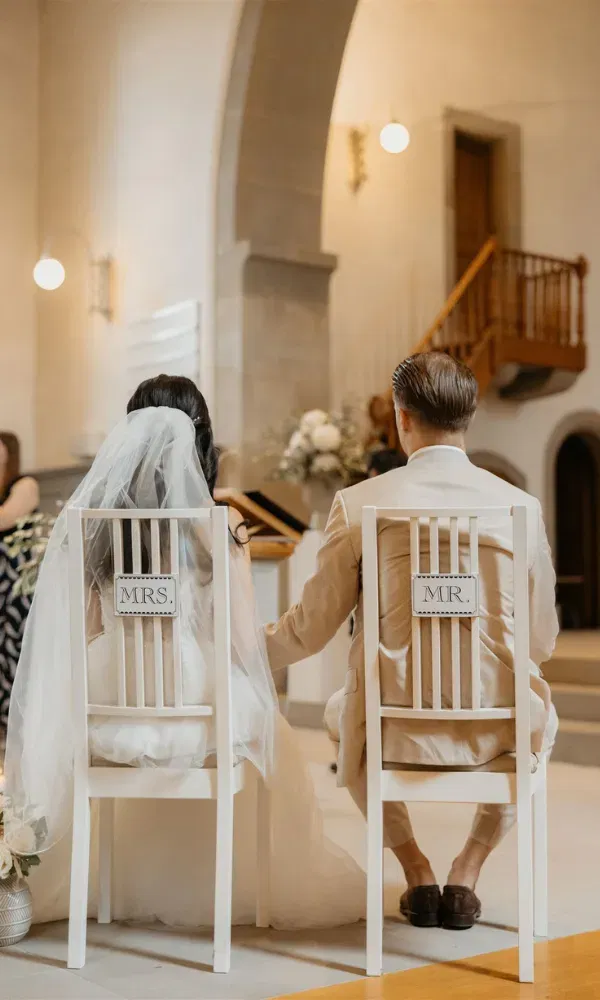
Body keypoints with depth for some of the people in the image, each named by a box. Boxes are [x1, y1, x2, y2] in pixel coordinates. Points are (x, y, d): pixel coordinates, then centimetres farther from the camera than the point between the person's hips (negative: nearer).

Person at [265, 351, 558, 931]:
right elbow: (542, 643, 6)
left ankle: (416, 870, 31)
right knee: (539, 719, 37)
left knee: (340, 715, 36)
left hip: (397, 731, -1)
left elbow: (311, 628, 0)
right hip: (495, 735, 1)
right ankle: (467, 871, 26)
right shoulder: (520, 506, -4)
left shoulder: (359, 504, -9)